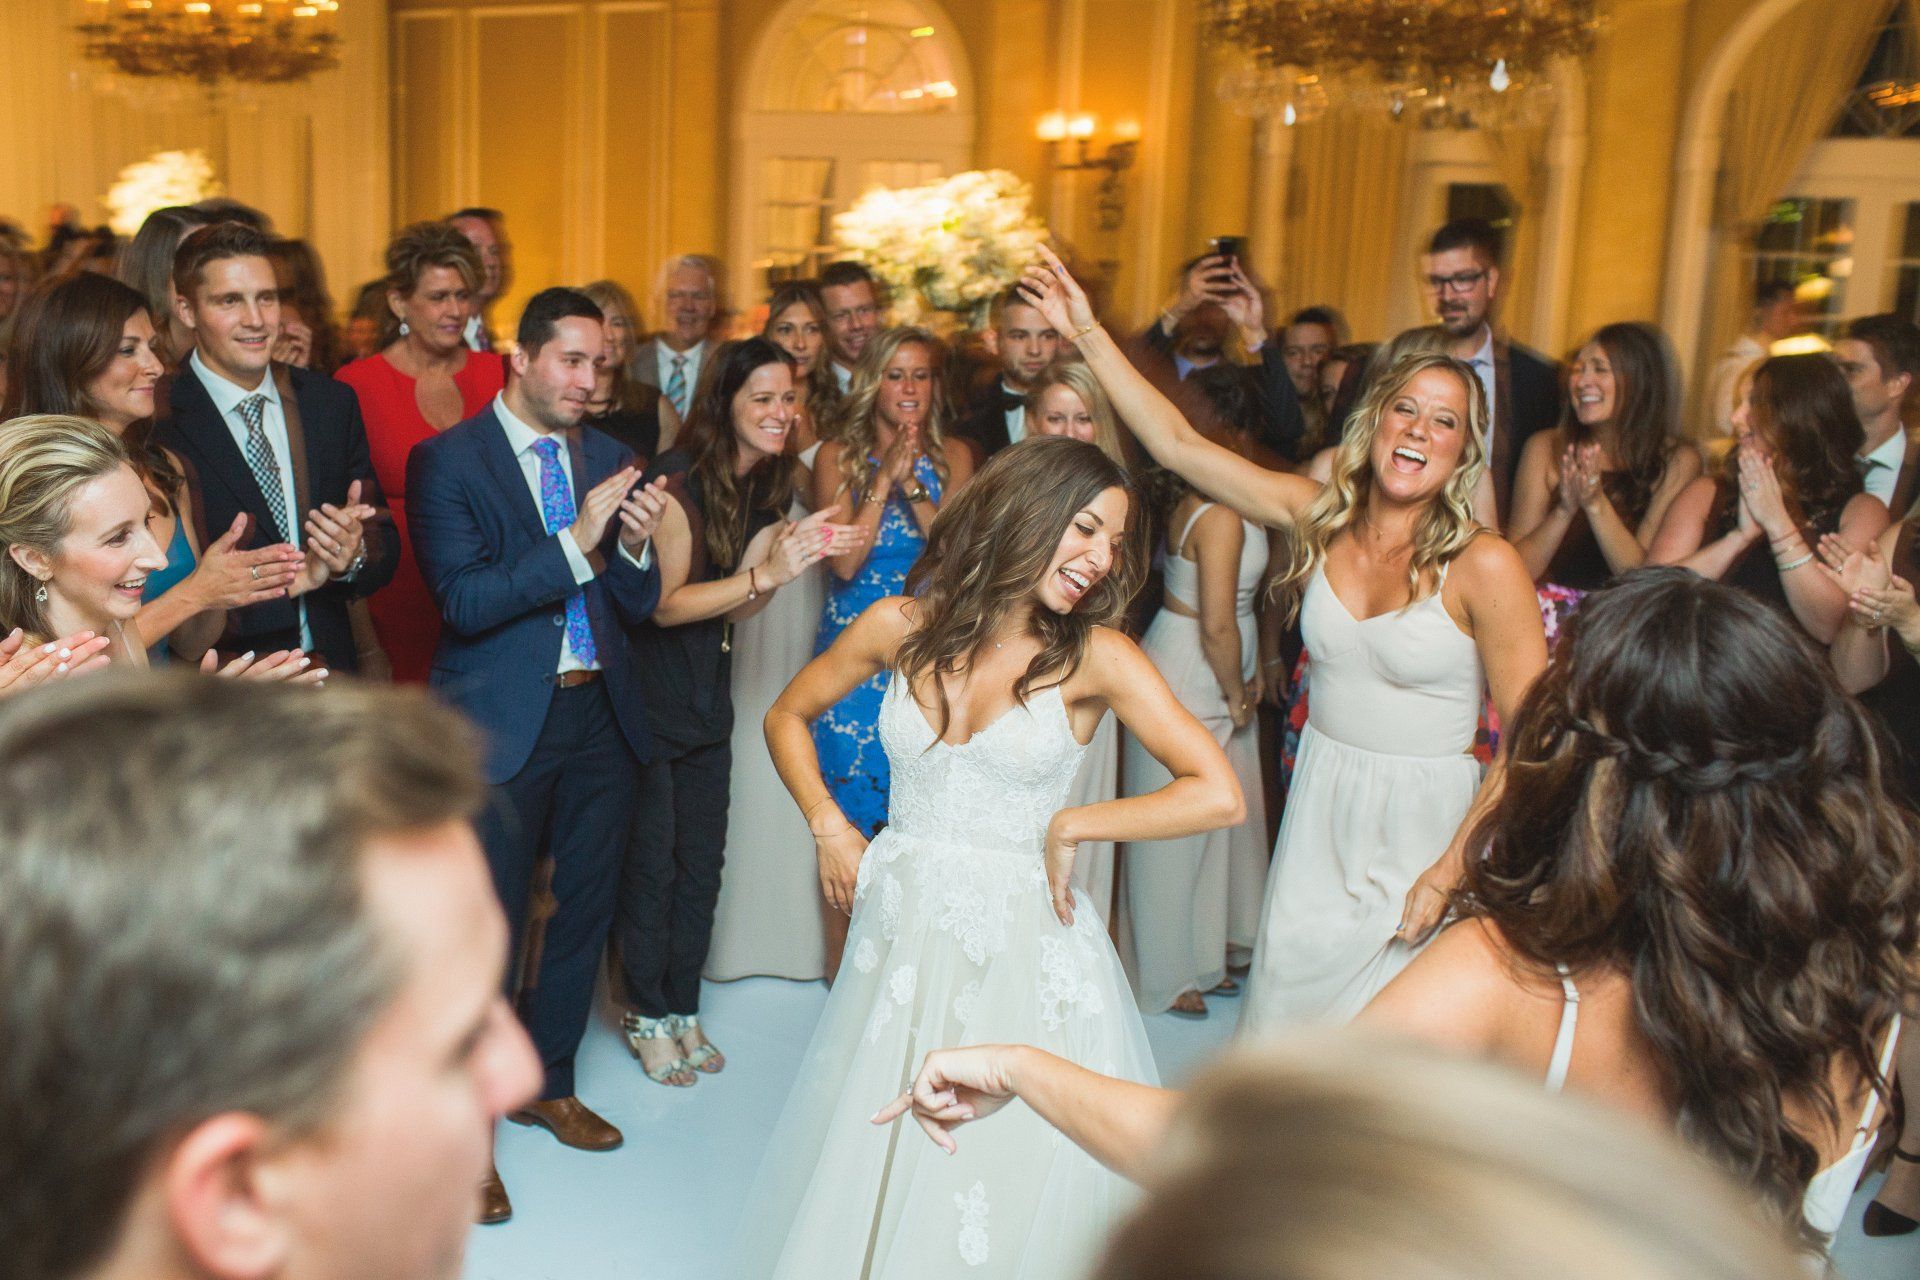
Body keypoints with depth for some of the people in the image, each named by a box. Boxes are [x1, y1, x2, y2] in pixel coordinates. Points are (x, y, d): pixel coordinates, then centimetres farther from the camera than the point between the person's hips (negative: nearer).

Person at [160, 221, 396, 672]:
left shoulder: (333, 403, 4)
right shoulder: (158, 425, -11)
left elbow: (385, 546, 6)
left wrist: (356, 556, -14)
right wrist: (289, 578, -22)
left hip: (332, 666, 6)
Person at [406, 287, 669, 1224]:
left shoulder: (606, 457, 7)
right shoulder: (446, 460, -7)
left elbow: (638, 604, 7)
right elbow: (464, 601, -17)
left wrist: (635, 544, -14)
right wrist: (576, 543, -23)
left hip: (601, 715, 6)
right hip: (503, 721, -5)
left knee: (586, 907, 16)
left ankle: (548, 1084, 37)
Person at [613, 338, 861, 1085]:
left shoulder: (769, 491, 4)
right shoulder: (679, 481, -18)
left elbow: (736, 609, 0)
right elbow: (665, 602, -19)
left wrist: (796, 557, -17)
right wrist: (767, 574, -28)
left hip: (708, 700, 7)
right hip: (648, 695, -7)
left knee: (702, 861, 13)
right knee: (650, 859, 3)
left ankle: (682, 1007, 27)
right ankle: (648, 1016, 20)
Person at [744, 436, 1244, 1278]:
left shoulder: (1094, 656, -7)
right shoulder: (901, 627, 0)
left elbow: (1218, 796, -14)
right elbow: (788, 717, 15)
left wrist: (1068, 827, -11)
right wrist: (829, 828, 4)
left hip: (1022, 947, -2)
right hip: (903, 932, 2)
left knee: (1006, 1194, 3)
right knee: (872, 1172, 13)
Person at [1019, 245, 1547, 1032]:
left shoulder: (1483, 568, -14)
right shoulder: (1320, 517, -1)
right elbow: (1176, 443, 0)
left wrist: (1449, 873, -14)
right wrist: (1088, 334, -3)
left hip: (1422, 826, -4)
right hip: (1319, 816, 4)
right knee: (1287, 1004, 11)